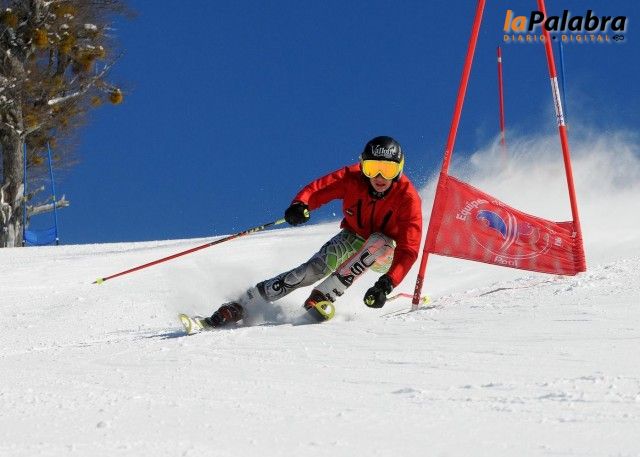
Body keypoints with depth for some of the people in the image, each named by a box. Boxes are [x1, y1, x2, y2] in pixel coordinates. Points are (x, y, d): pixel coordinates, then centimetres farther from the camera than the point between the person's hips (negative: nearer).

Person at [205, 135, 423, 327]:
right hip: (353, 238, 1)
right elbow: (318, 188, -27)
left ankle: (324, 294, -32)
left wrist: (387, 284, -47)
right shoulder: (353, 178, -23)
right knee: (314, 268, -22)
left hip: (386, 255, -1)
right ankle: (238, 307, -20)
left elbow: (409, 249, -33)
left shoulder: (407, 198, -29)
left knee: (378, 242, -36)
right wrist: (300, 205, -52)